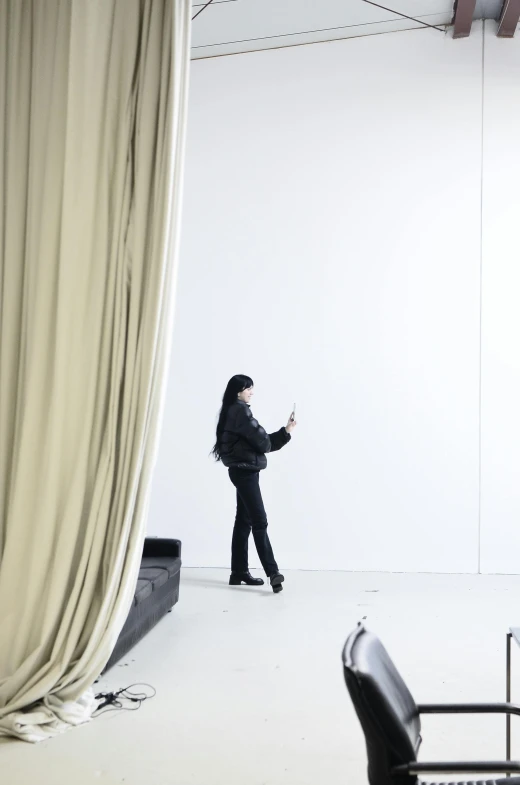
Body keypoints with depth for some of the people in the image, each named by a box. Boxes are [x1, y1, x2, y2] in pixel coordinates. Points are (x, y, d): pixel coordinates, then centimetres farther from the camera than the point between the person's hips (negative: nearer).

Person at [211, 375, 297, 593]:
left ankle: (239, 572, 15)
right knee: (259, 522, -12)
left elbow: (262, 441, 16)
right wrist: (265, 446, 8)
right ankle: (273, 573, -13)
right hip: (245, 471, -10)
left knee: (244, 521, 10)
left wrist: (286, 430, 7)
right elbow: (261, 439, -15)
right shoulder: (240, 410, -12)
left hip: (242, 471, 10)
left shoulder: (234, 411, 19)